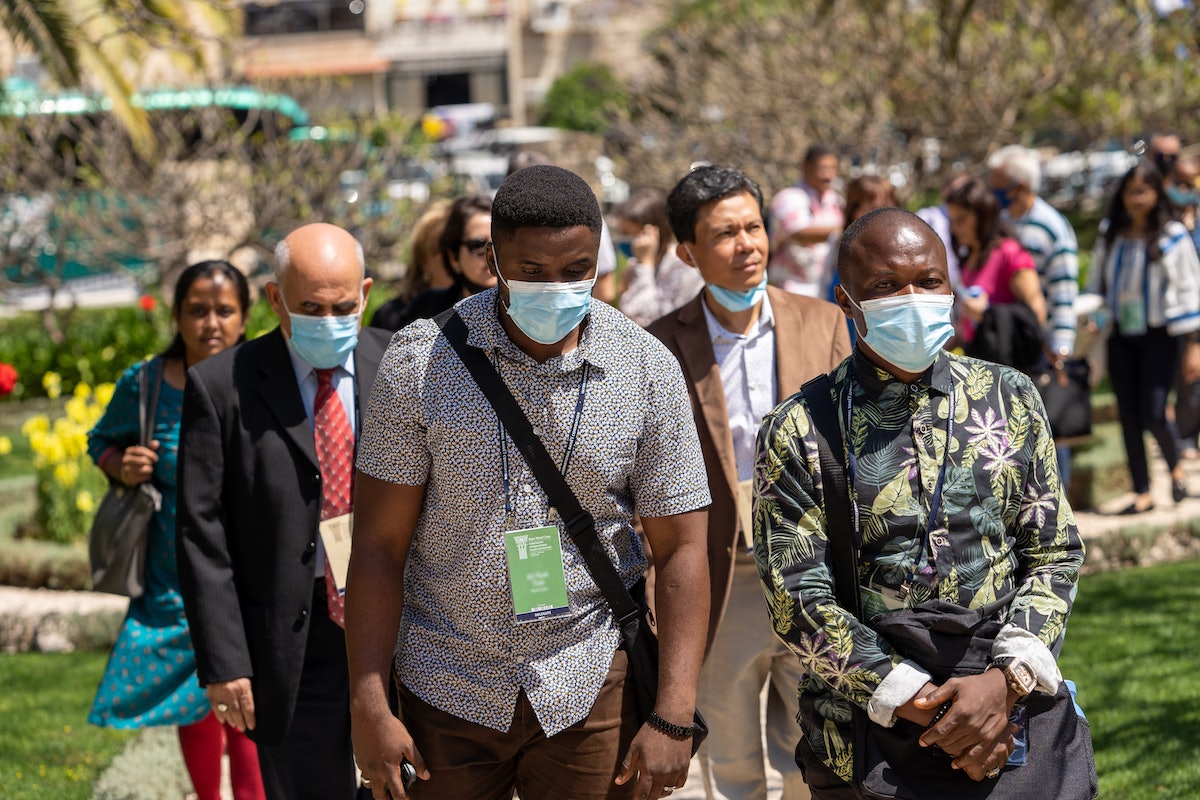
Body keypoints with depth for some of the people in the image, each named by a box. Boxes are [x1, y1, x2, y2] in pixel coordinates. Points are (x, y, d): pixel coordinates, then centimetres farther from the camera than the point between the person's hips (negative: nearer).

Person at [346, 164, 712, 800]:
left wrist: (673, 717, -9)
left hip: (590, 692, 0)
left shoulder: (648, 371, -4)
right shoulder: (420, 361, -7)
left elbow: (680, 549, -2)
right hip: (446, 692, 0)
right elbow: (380, 543, -5)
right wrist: (369, 708, -10)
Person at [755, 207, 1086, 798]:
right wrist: (923, 706, -17)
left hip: (1010, 729, 2)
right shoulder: (797, 433, -4)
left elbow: (1055, 557, 3)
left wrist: (1006, 680, -14)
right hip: (861, 745, -2)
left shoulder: (1010, 399, 5)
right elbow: (797, 599, -9)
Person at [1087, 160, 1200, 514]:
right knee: (1128, 415, 3)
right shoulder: (1109, 234, 6)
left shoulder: (1172, 236, -5)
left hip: (1158, 335, -4)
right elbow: (1096, 282, 16)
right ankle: (1142, 492, 11)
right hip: (1121, 336, 4)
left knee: (1153, 413, -10)